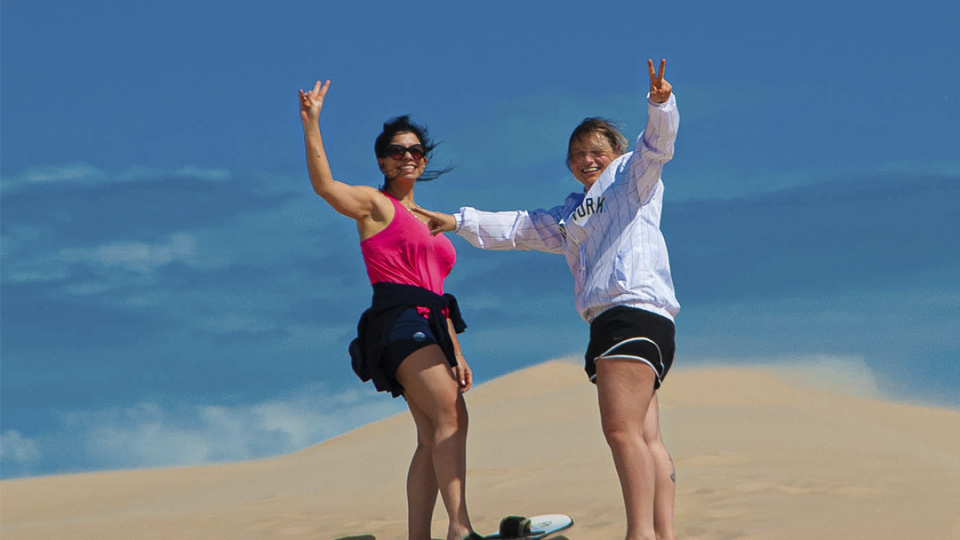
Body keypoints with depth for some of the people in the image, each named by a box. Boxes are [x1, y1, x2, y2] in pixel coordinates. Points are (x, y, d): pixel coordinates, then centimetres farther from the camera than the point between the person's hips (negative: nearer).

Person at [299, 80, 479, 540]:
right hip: (399, 320, -8)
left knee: (432, 439, 2)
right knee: (451, 415, -24)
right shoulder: (374, 204, 6)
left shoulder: (426, 222, 28)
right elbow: (324, 184, -15)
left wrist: (456, 354, 23)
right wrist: (311, 125, -25)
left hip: (428, 329, 8)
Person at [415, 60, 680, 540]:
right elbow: (519, 227, 40)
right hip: (609, 320, 8)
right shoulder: (570, 217, 31)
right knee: (644, 437, -1)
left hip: (636, 308, -8)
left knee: (622, 427, -19)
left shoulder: (630, 176, 11)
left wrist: (661, 105, -27)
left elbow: (657, 144, -7)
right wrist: (461, 222, 40)